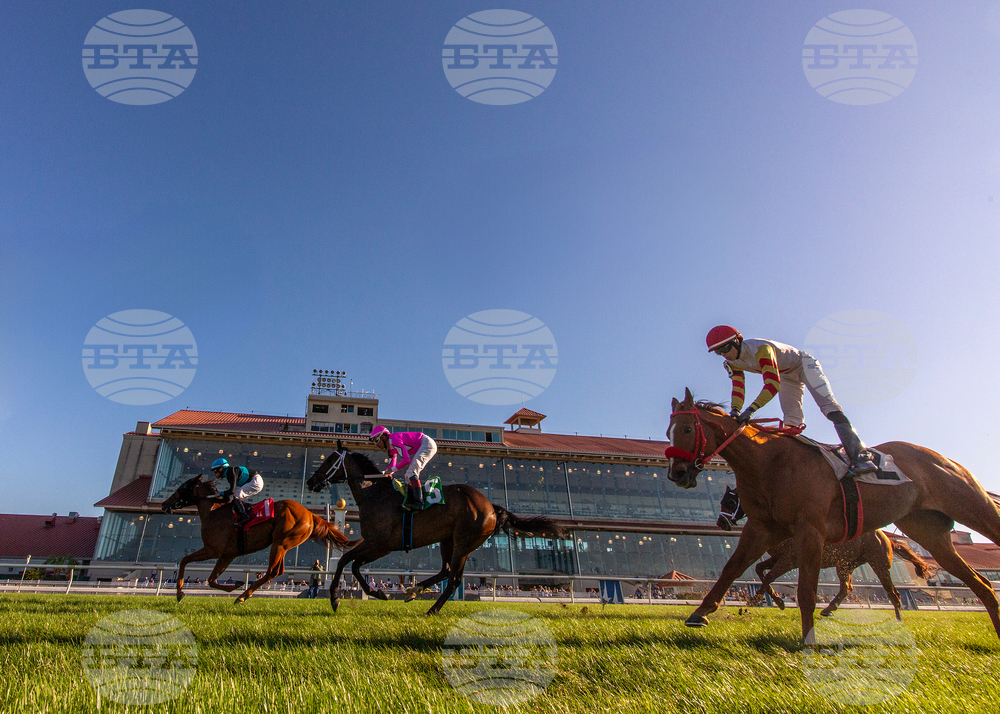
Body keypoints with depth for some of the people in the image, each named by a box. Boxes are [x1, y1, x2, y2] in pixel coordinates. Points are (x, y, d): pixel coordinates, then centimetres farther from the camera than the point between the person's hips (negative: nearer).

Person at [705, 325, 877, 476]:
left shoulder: (761, 349, -39)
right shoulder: (731, 363, -14)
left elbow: (773, 384, -46)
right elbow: (738, 387, -19)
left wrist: (750, 410, -55)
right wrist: (735, 410, -39)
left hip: (804, 364, -8)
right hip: (787, 376, 8)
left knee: (828, 405, -23)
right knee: (792, 421, 0)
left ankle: (859, 456, -31)